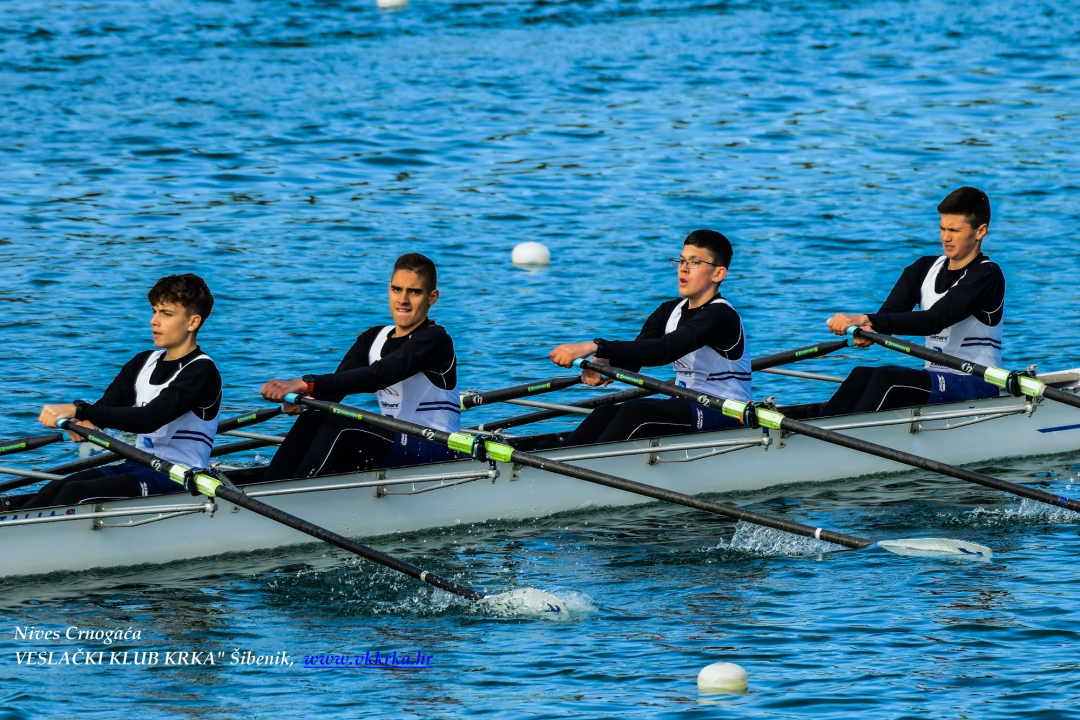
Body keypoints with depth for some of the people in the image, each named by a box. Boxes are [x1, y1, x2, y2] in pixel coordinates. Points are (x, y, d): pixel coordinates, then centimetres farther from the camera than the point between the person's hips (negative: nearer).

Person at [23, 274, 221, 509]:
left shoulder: (202, 371, -12)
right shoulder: (144, 363, 15)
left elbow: (151, 418, -25)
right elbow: (107, 404, 2)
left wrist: (79, 410, -32)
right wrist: (83, 422, -24)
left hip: (178, 481, -8)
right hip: (137, 467, 8)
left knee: (75, 493, -26)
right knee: (54, 489, -16)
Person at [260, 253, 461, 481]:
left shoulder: (434, 340, -13)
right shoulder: (374, 339, 12)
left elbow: (378, 376, -27)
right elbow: (336, 385, -3)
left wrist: (307, 384, -37)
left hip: (435, 455, -7)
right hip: (393, 443, 7)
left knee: (336, 424, -27)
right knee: (314, 418, -15)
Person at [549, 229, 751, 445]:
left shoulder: (722, 316, -17)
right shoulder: (671, 312, 10)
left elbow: (665, 349, -31)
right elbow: (633, 358, -4)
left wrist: (596, 347, -38)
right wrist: (603, 362, -30)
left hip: (726, 417, -8)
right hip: (687, 409, 8)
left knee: (636, 412, -31)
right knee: (607, 414, -18)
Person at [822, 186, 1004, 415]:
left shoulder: (987, 276, -11)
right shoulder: (926, 268, 11)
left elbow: (936, 319, -24)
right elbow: (889, 312, -4)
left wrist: (867, 320, -34)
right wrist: (866, 329, -30)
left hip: (976, 387, -7)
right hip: (934, 379, 7)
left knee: (886, 379, -30)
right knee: (862, 375, -21)